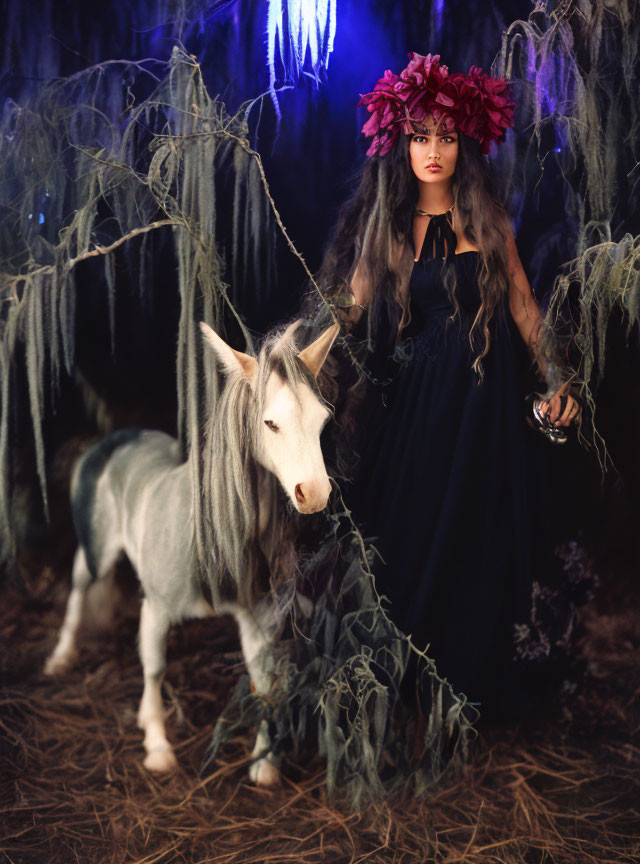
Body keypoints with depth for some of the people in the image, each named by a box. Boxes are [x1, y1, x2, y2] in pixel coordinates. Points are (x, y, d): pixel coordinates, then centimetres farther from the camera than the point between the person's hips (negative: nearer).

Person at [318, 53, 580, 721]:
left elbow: (522, 304, 5)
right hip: (415, 400, 0)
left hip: (488, 399, 0)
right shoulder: (383, 224, 4)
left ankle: (477, 678, 25)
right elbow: (351, 309, 1)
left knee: (481, 540, 6)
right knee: (412, 535, 6)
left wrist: (554, 381, -3)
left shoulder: (486, 219, 4)